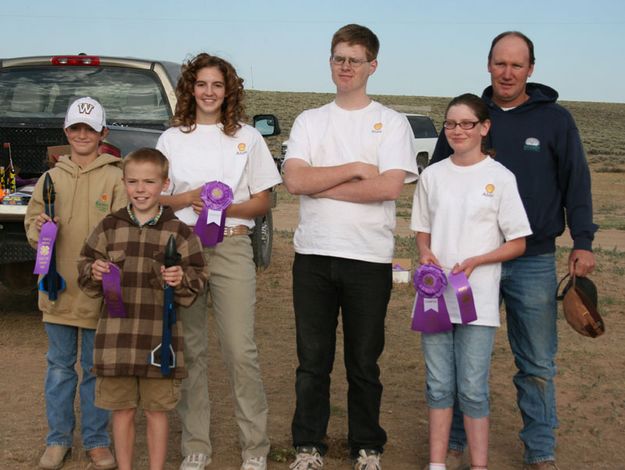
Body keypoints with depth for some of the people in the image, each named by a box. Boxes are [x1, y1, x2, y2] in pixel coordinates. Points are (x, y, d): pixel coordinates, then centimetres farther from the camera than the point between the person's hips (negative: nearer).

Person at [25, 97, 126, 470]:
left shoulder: (115, 179, -4)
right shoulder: (51, 178, 8)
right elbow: (31, 223, 12)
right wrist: (38, 230, -11)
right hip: (58, 287, 3)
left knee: (97, 369, 8)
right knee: (60, 367, 12)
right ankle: (59, 439, 24)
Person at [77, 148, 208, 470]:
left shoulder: (178, 232, 1)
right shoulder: (109, 227, 5)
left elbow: (197, 278, 2)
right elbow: (86, 266, 10)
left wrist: (181, 280, -18)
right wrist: (94, 272, -11)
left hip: (160, 335, -1)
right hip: (116, 334, 1)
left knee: (157, 410, 9)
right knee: (122, 410, 11)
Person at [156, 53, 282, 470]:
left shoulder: (248, 138, 9)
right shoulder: (171, 139, 12)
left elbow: (263, 202, 8)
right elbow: (155, 198, 11)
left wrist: (227, 208, -12)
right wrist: (189, 198, -9)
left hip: (232, 248, -1)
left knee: (241, 351, -7)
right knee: (190, 351, 4)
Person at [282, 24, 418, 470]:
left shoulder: (392, 123, 2)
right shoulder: (309, 121, 10)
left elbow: (389, 186, -13)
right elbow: (294, 179, -6)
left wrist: (320, 186, -9)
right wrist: (355, 169, -11)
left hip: (369, 258, -2)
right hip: (313, 254, 2)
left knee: (364, 362, 8)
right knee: (313, 360, 8)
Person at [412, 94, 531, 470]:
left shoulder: (500, 177, -4)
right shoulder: (433, 175, 6)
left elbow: (517, 244, -2)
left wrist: (475, 261, -17)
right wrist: (425, 253, -6)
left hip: (477, 298, -3)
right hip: (435, 295, 3)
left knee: (472, 389, -1)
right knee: (439, 385, 10)